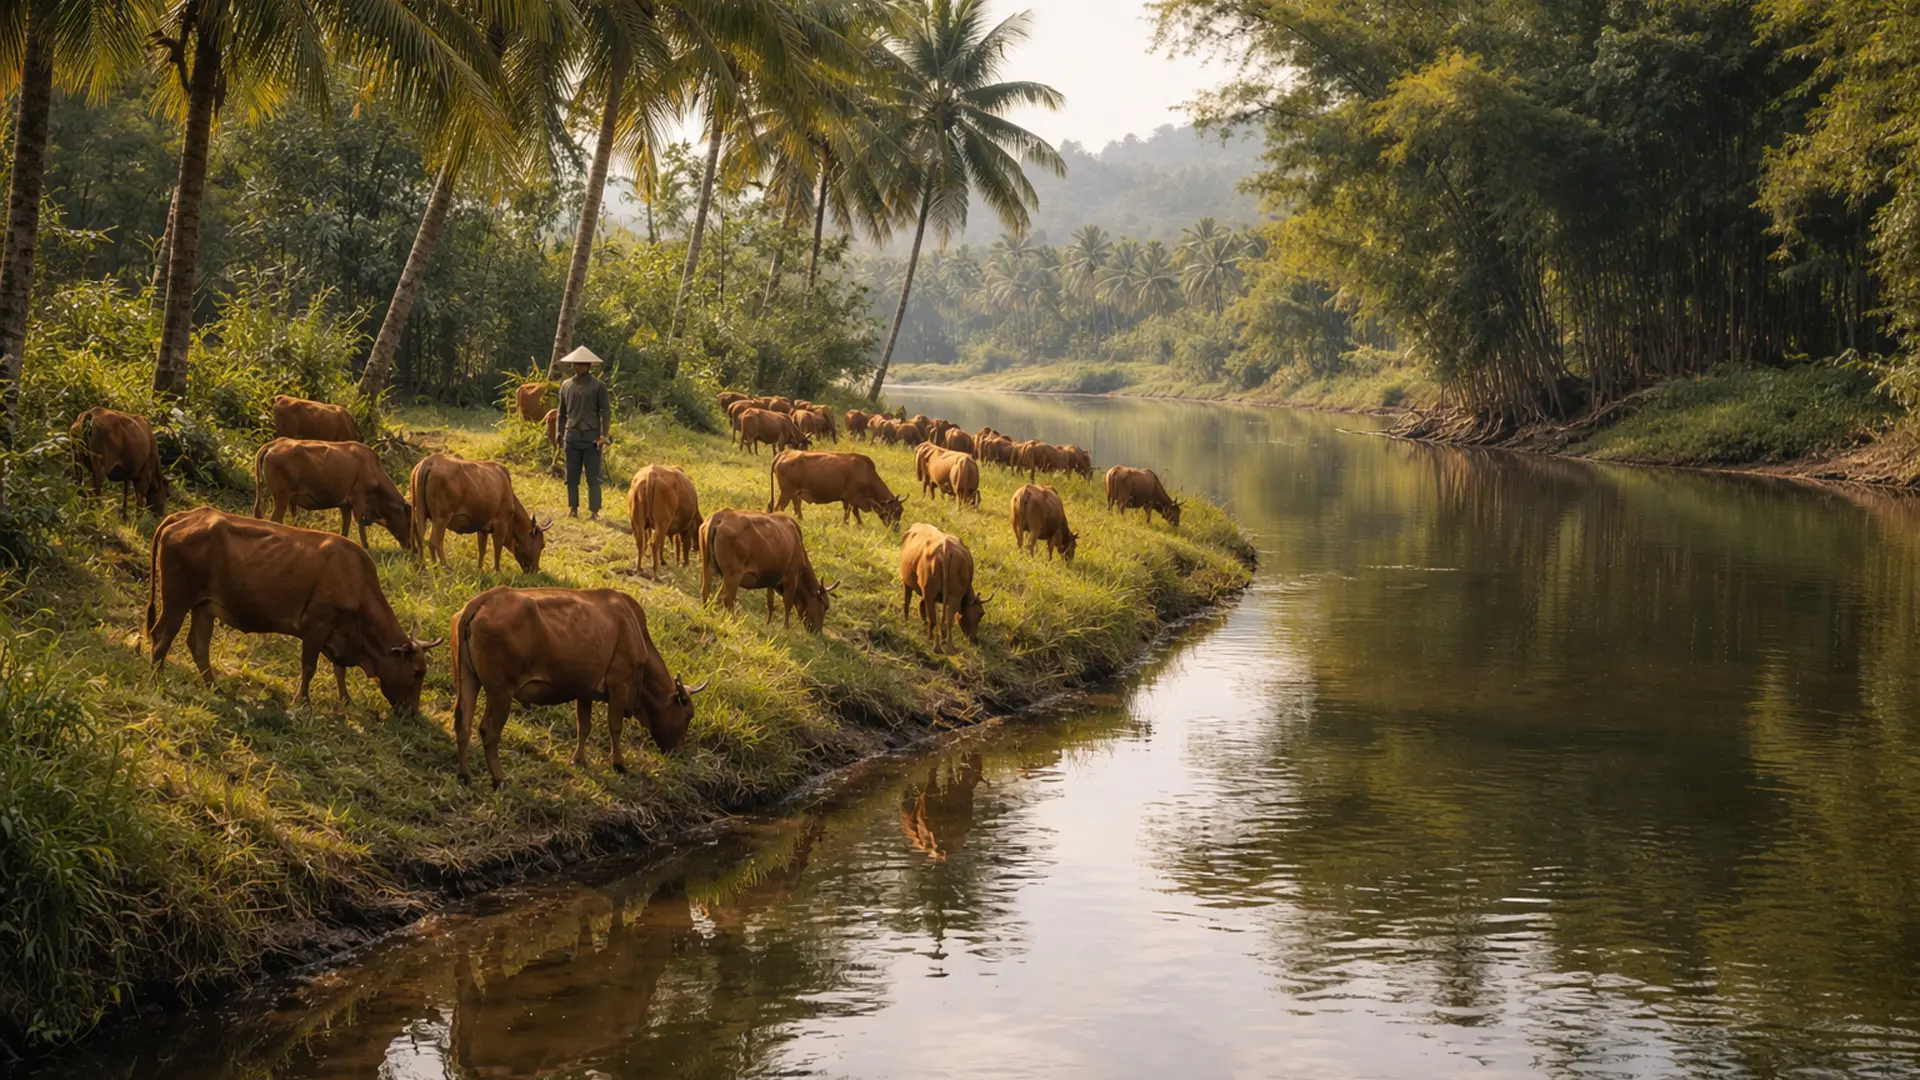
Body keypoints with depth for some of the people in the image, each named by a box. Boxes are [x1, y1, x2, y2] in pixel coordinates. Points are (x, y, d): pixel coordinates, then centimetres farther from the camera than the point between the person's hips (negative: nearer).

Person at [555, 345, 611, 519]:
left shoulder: (598, 386, -1)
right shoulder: (566, 386, 11)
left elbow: (606, 412, -1)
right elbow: (562, 412, 16)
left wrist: (603, 435, -10)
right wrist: (560, 434, 10)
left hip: (591, 437, -4)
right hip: (572, 436, 4)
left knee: (593, 477, -3)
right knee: (571, 476, 7)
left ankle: (594, 511, 0)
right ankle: (573, 509, 15)